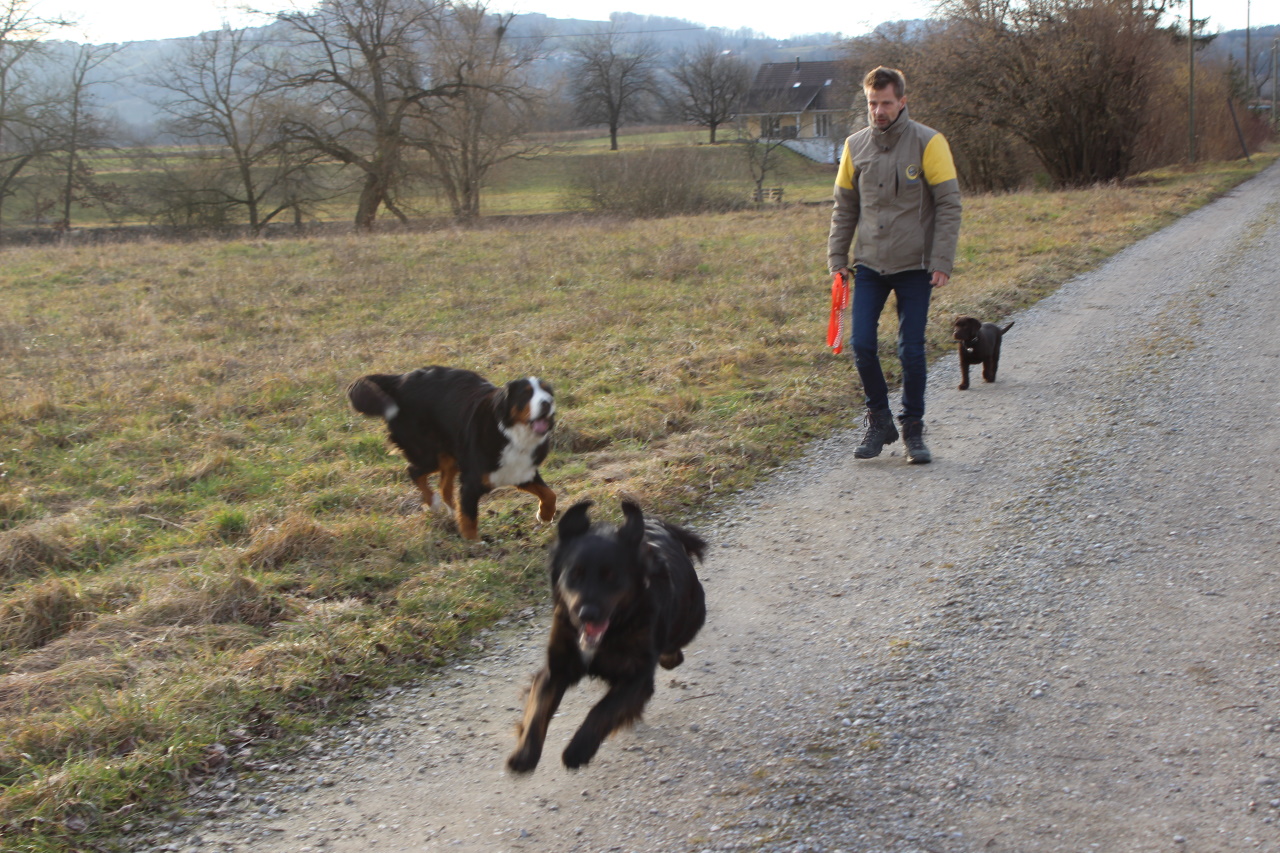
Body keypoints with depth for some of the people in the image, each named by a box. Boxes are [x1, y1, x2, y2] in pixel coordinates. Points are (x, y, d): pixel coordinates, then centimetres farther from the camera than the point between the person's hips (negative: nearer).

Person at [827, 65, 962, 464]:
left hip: (914, 266, -3)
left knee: (912, 351, 1)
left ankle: (913, 430, 16)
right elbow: (844, 207, 12)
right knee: (862, 345, -4)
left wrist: (942, 261, -14)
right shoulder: (855, 146, 5)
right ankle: (879, 420, 15)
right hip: (869, 265, 3)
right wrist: (837, 256, 5)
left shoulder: (928, 143, -7)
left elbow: (949, 204, -7)